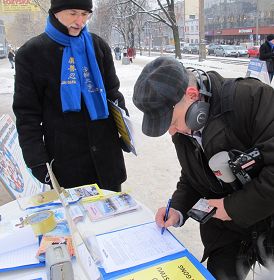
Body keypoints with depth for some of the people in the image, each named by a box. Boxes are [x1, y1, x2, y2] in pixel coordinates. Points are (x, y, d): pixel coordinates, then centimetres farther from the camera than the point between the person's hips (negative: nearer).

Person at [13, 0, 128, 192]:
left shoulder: (98, 46, 4)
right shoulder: (32, 53, -3)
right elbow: (27, 112, -3)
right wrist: (36, 160, -8)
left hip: (106, 151, 3)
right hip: (64, 157, -2)